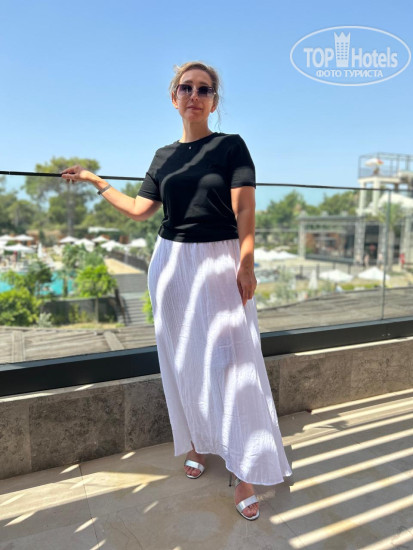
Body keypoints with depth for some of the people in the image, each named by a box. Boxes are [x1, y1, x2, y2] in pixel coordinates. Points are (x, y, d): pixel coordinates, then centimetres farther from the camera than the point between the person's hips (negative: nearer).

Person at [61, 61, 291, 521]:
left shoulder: (231, 146, 1)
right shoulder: (164, 156, 12)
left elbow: (244, 210, -8)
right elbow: (139, 209, 13)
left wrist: (246, 264, -17)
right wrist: (94, 180, 19)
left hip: (221, 262, -4)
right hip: (173, 263, 4)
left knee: (231, 363, -4)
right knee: (184, 361, 10)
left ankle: (244, 471, 8)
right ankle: (198, 442, 31)